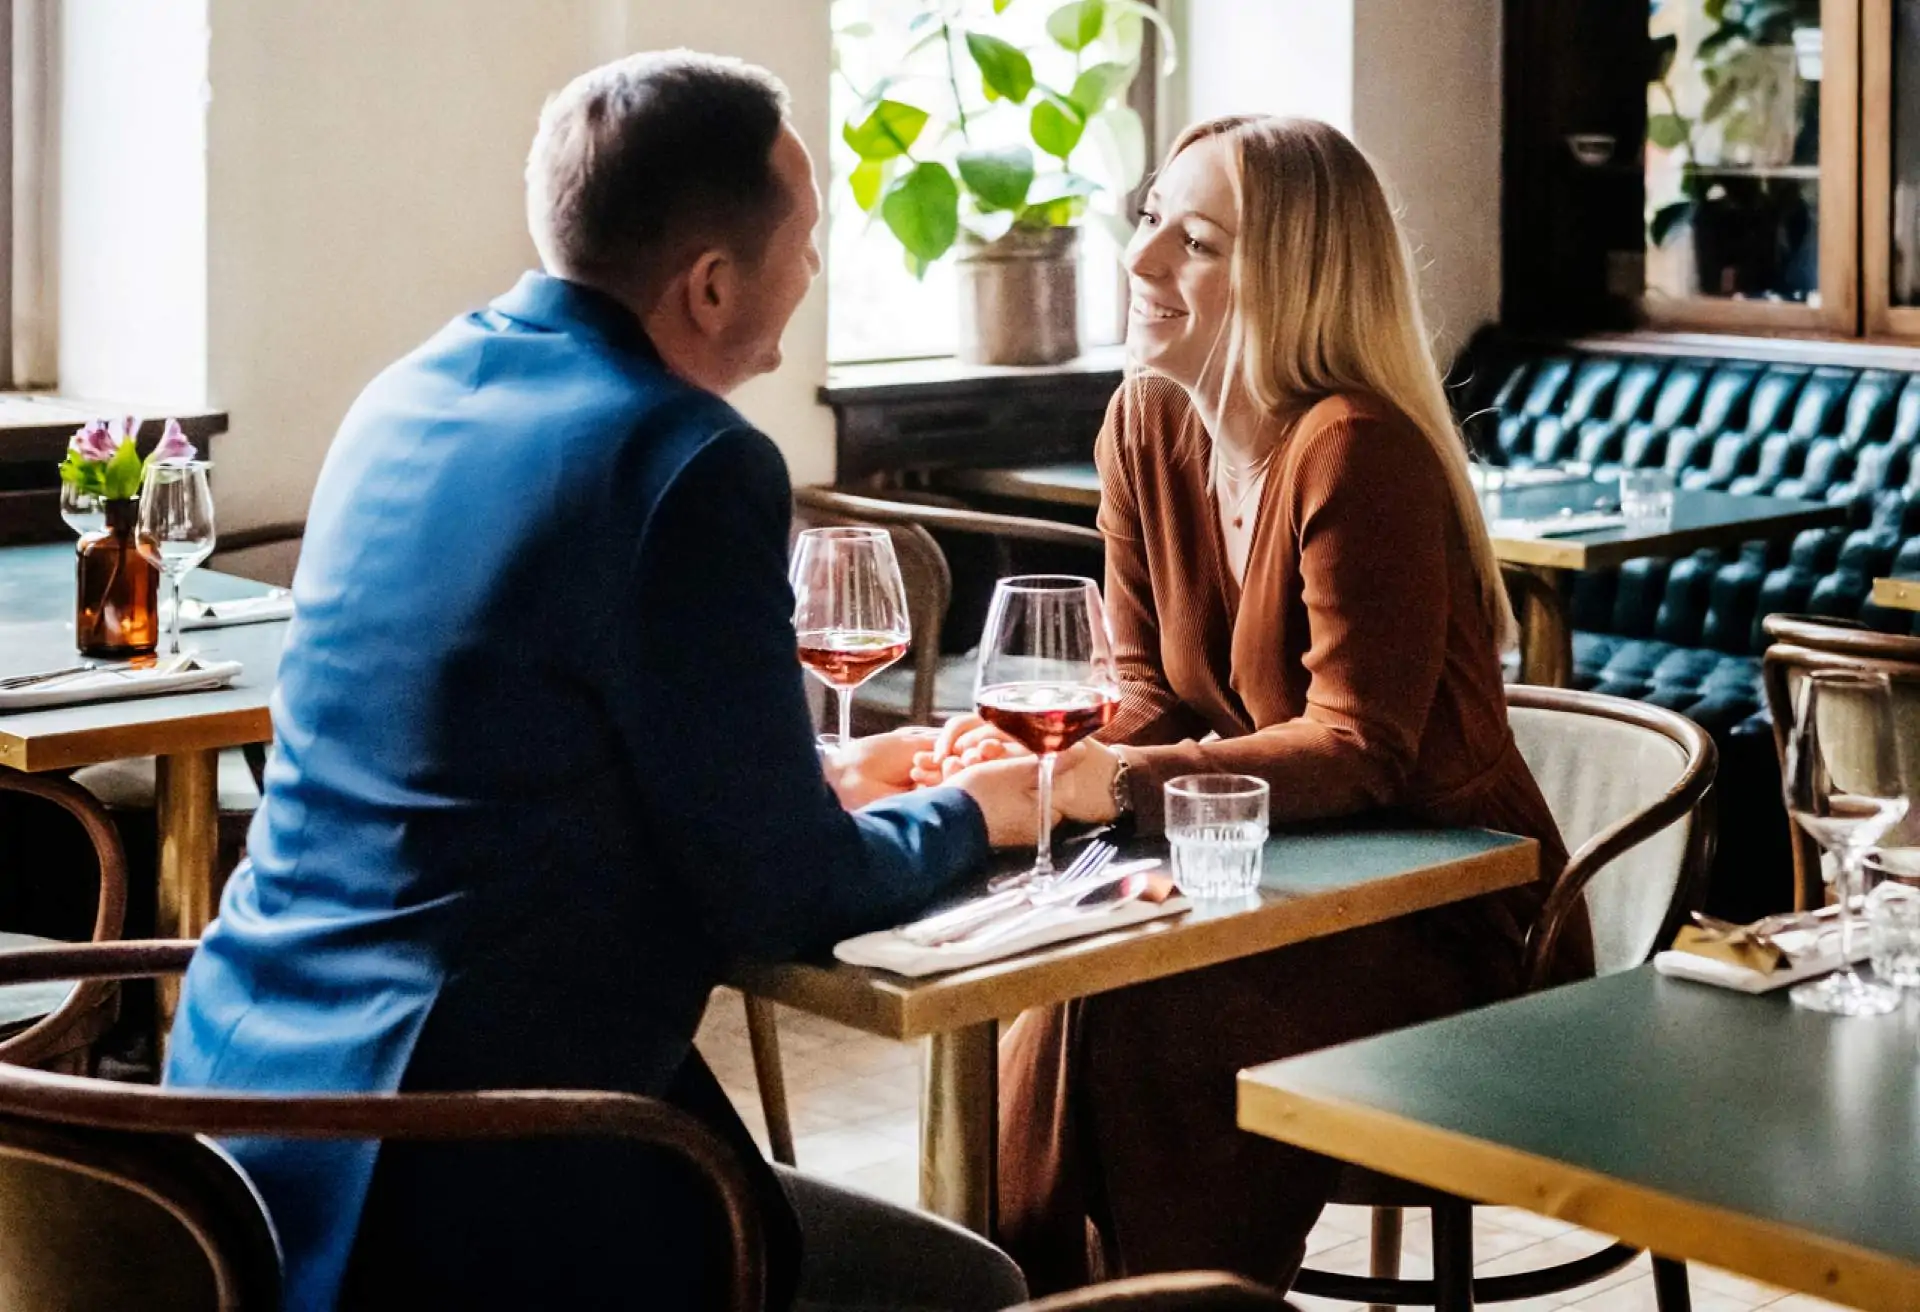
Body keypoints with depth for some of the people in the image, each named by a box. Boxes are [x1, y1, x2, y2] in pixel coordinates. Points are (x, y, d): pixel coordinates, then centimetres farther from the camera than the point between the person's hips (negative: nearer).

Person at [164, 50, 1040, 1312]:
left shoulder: (410, 396, 8)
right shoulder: (688, 464, -17)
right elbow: (781, 895, -11)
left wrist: (821, 779, 23)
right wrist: (970, 815, 9)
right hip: (446, 1180, -9)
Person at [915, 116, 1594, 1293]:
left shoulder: (1354, 449, -21)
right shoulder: (1148, 424, 2)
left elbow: (1358, 751, -25)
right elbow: (1153, 697, 4)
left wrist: (1094, 785, -33)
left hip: (1455, 934, -6)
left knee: (1147, 1020, -29)